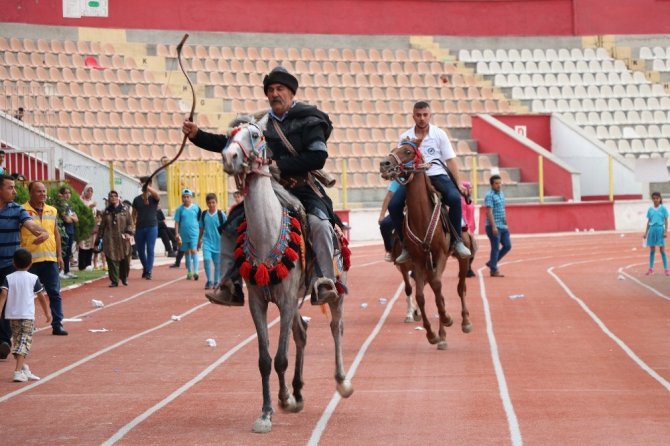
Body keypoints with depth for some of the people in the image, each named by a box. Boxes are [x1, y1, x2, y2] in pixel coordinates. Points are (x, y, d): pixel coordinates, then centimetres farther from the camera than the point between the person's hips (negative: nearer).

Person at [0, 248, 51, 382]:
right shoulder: (33, 278, -1)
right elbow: (41, 297, 3)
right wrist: (47, 312, 14)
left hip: (13, 315, 3)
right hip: (28, 316, -3)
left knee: (17, 342, 17)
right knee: (24, 344, -6)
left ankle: (24, 368, 26)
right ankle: (18, 371, -18)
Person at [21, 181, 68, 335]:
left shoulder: (52, 211, 11)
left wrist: (59, 255, 10)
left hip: (50, 259, 4)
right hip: (30, 259, -4)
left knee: (55, 293, 4)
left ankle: (57, 325, 8)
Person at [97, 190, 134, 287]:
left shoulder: (125, 210, 5)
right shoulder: (106, 212, 11)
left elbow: (130, 223, 4)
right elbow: (102, 227, 15)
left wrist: (129, 233, -14)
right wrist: (98, 239, 14)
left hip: (123, 240, -1)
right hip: (110, 240, 1)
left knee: (125, 260, 2)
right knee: (112, 261, -5)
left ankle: (124, 277, 26)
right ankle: (114, 281, 0)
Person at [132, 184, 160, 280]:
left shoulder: (153, 198, -1)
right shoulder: (137, 199, 6)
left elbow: (157, 195, -26)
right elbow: (134, 213, 10)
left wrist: (148, 187, -41)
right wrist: (133, 224, 0)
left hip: (152, 227, -3)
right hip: (139, 227, 3)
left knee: (150, 250, -7)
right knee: (140, 250, 11)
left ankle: (148, 272, -4)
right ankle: (145, 268, 33)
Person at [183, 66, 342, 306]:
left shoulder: (308, 121, -1)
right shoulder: (261, 123, 13)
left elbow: (318, 157, -13)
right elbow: (228, 144, 16)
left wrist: (280, 165, -17)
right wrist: (197, 135, 4)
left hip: (304, 189, -5)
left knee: (320, 224, -33)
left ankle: (324, 284, -35)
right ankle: (229, 286, -3)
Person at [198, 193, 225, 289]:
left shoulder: (221, 214, -5)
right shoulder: (203, 214, 2)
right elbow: (201, 229, 13)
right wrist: (199, 240, 18)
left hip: (218, 242, -1)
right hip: (207, 241, 1)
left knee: (218, 263, 5)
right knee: (206, 259, -16)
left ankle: (216, 282, 20)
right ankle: (209, 280, -2)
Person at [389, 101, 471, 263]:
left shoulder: (439, 134, 5)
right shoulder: (405, 137, 8)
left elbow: (450, 160, 4)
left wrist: (459, 183, -6)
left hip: (437, 175, -2)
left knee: (454, 198, -32)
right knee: (394, 205, -21)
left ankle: (457, 240, -16)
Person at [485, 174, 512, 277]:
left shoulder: (501, 194, 14)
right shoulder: (490, 195, -12)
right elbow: (489, 212, -18)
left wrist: (506, 224, 19)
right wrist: (494, 226, -23)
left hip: (502, 226, 8)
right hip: (494, 226, -8)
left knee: (507, 246, 8)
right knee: (495, 248, -3)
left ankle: (491, 263, 19)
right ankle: (494, 270, 5)